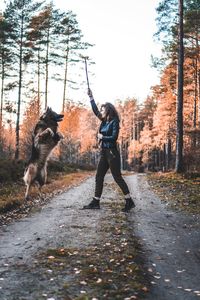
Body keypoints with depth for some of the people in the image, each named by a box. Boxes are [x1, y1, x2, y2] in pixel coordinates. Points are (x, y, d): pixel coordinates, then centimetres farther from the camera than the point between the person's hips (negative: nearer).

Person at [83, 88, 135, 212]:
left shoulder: (114, 122, -10)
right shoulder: (105, 121, 12)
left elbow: (114, 137, -18)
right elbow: (95, 111, 17)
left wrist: (102, 137, -8)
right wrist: (91, 97, 13)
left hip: (112, 153, -9)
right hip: (104, 152, 9)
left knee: (117, 177, -7)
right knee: (99, 177, 7)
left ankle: (129, 201, -1)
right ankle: (96, 202, 12)